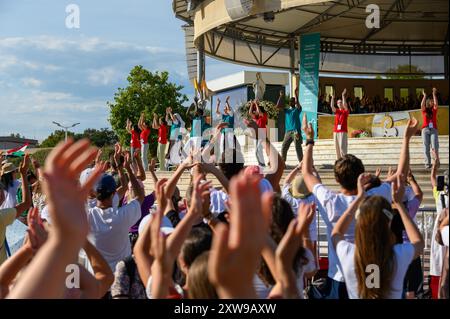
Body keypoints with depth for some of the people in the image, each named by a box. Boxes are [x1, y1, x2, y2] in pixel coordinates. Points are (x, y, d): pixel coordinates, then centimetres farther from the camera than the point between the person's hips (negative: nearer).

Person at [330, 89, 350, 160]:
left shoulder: (346, 111, 3)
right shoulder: (336, 111, 15)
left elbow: (345, 105, -17)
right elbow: (332, 106, -2)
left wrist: (343, 96, -18)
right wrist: (332, 98, -9)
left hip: (343, 131, -5)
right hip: (336, 131, 5)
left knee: (342, 147, -12)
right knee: (337, 147, 5)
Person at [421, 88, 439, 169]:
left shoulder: (434, 110, 15)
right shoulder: (424, 110, 12)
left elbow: (436, 104, -1)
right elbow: (422, 105, -6)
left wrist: (434, 94, -4)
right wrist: (424, 96, -9)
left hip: (433, 129, 0)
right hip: (425, 129, 0)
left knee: (435, 146, -14)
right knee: (426, 147, -5)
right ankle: (427, 163, -5)